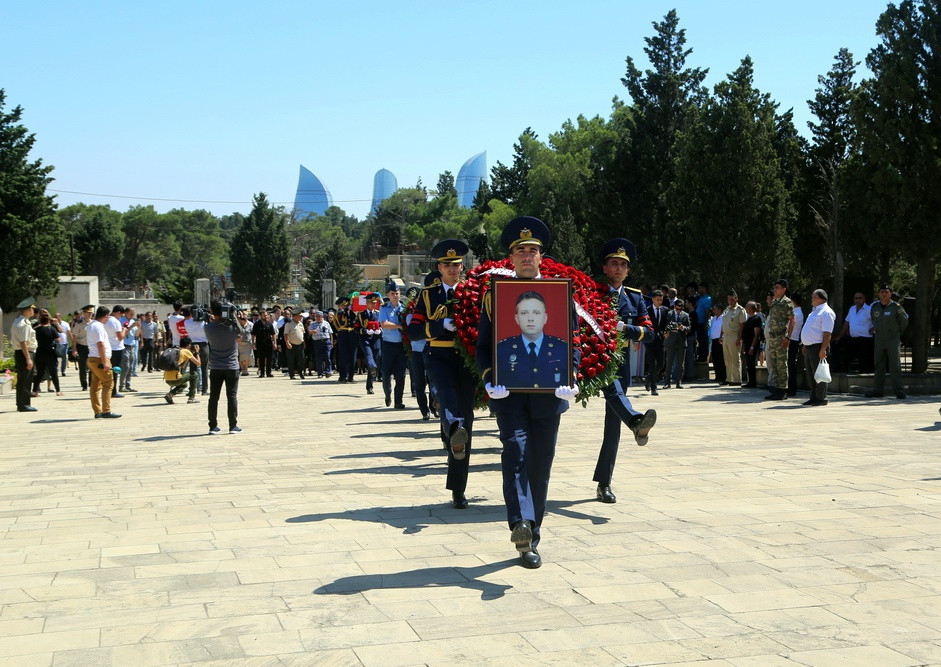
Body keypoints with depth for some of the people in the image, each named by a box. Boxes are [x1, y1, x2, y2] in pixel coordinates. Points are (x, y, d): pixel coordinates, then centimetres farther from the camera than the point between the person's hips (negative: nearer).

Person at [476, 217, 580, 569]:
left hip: (547, 393, 1)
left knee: (540, 465, 4)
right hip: (509, 392, -1)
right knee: (515, 451, -21)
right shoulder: (494, 295, 8)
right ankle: (521, 524, -34)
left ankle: (530, 540, 15)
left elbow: (574, 341, 7)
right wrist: (490, 379, -8)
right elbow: (483, 346, 9)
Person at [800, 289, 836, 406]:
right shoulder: (815, 311, 20)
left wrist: (823, 350, -25)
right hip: (809, 347, 10)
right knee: (810, 374, 12)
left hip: (818, 347, -10)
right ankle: (813, 397, 19)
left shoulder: (826, 312, -12)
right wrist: (805, 346, 22)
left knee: (818, 374, -6)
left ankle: (821, 398, 0)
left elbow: (827, 333, -19)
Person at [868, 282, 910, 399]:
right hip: (879, 339, 4)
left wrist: (898, 333, 13)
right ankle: (878, 390, 12)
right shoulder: (874, 307, 5)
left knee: (895, 365, -8)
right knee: (879, 365, 7)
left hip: (893, 339, -4)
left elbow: (904, 321, 6)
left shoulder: (896, 306, -7)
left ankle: (899, 391, -7)